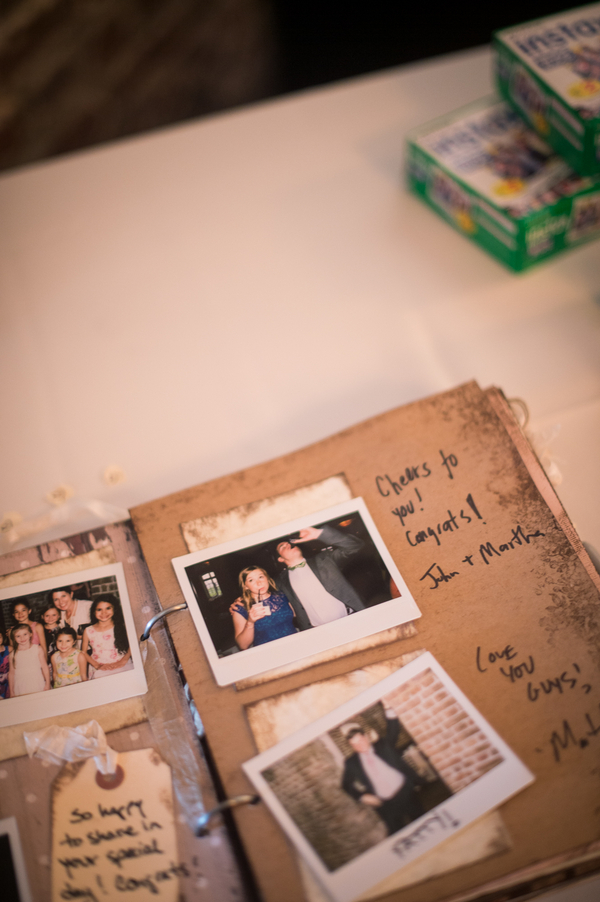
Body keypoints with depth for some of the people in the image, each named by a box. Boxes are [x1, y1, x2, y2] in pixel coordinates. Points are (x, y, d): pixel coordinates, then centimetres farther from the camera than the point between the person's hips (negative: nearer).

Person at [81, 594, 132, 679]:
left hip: (123, 666, -1)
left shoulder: (122, 627, 9)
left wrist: (122, 661, -10)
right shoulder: (88, 631, 12)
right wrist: (97, 665, -3)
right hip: (100, 671, 1)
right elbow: (84, 652, 12)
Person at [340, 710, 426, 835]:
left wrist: (389, 712, -28)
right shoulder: (351, 763, 3)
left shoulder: (383, 745, 3)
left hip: (406, 791, 0)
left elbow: (393, 731, -12)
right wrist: (362, 797, -5)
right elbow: (347, 785, 9)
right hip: (385, 805, 0)